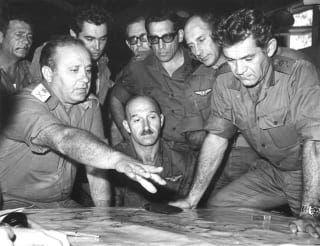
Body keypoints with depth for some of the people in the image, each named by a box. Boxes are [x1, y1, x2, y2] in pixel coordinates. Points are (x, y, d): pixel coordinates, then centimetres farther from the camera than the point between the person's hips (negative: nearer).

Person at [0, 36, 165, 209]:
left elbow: (95, 165, 0)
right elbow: (65, 139, -39)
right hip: (17, 205, -6)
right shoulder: (25, 105, -20)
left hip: (63, 204, 6)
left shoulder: (90, 105, 2)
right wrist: (117, 159, -54)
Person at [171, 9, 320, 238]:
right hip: (272, 172, 5)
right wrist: (193, 198, -3)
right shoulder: (225, 81, -9)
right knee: (215, 209, 2)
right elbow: (217, 138, -1)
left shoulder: (298, 73, -27)